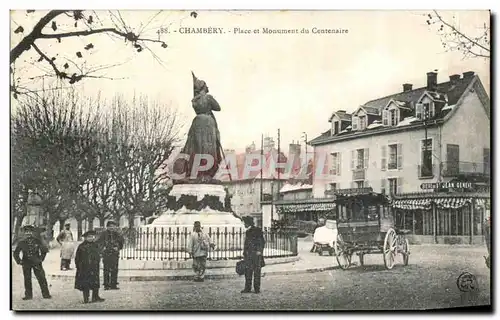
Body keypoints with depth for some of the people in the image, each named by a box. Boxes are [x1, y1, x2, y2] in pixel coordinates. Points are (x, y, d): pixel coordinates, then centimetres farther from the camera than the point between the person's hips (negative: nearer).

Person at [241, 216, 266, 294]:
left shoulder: (258, 230, -5)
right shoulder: (247, 232, 17)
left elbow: (262, 242, -7)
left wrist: (260, 251, -16)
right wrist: (244, 254, 18)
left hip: (256, 254, -6)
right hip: (249, 255, 6)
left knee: (257, 271, -2)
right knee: (248, 271, 2)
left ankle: (257, 288, 3)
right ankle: (247, 288, 6)